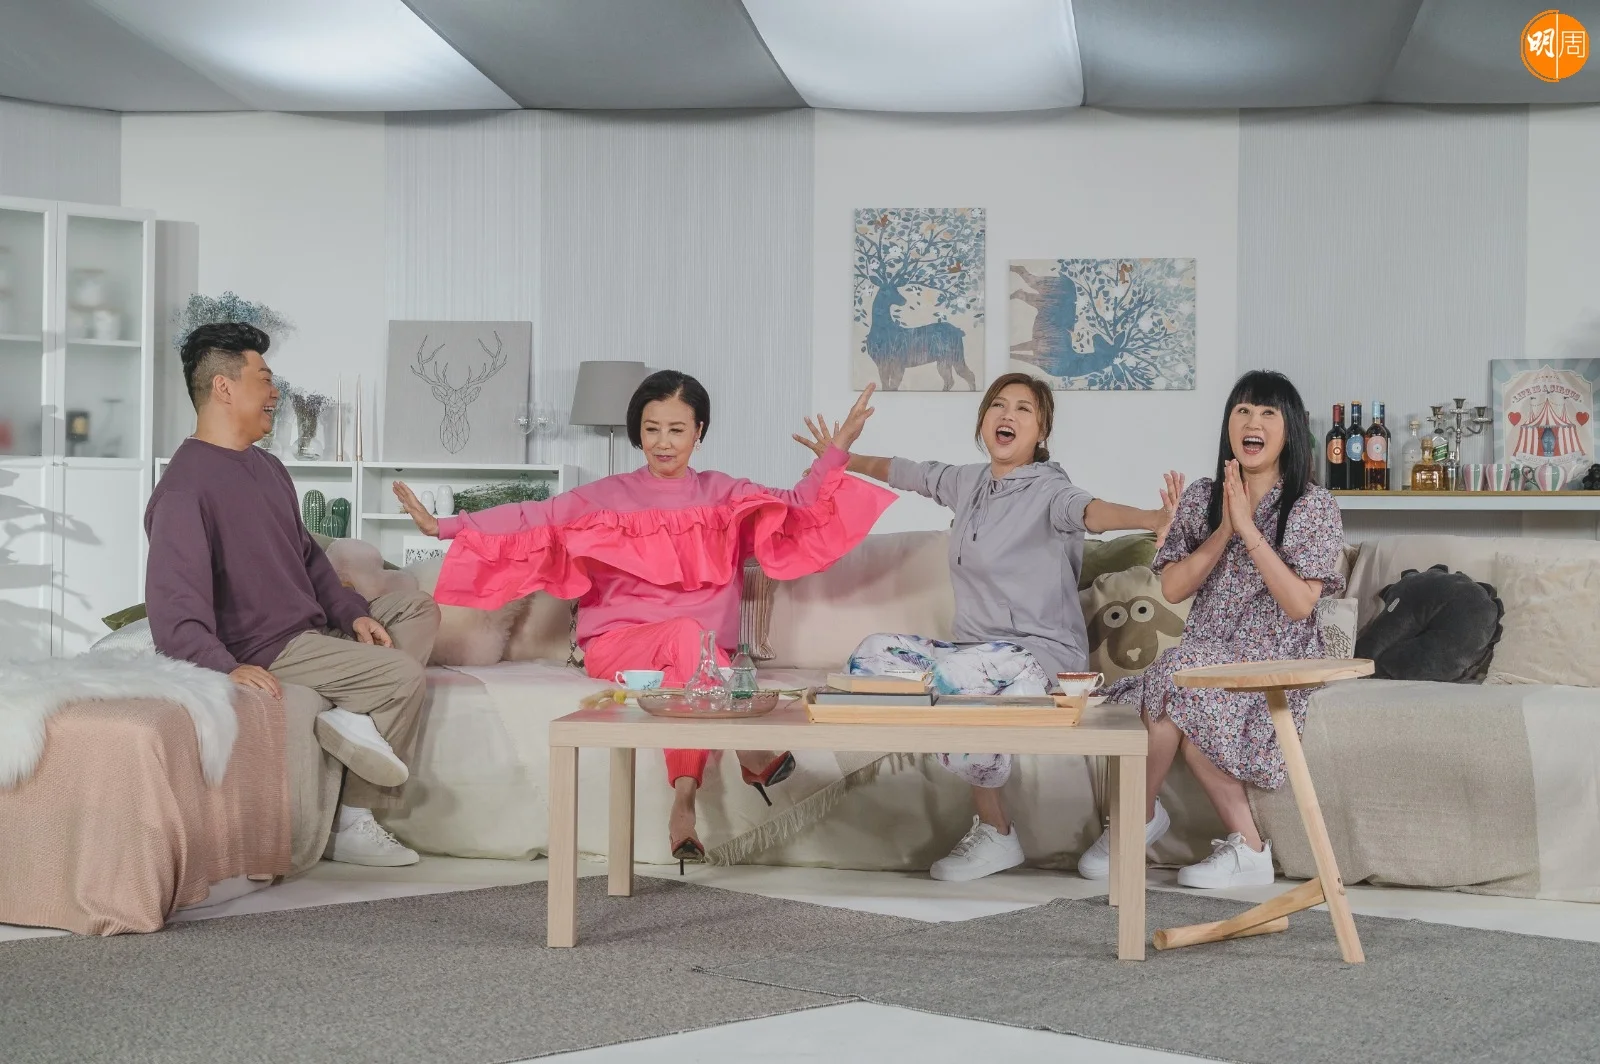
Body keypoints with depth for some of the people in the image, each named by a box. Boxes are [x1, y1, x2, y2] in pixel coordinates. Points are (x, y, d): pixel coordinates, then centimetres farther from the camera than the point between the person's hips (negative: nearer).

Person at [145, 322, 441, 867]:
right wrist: (226, 667, -39)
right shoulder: (184, 486, -17)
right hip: (266, 651, -10)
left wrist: (353, 613, 6)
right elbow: (173, 607, -26)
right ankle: (354, 827, -8)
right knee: (403, 676, -18)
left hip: (314, 627, 10)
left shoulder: (268, 469, 15)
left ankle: (358, 717, -10)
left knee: (418, 607, 11)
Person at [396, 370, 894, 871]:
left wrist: (837, 450, -8)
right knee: (686, 635, -36)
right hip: (618, 644, -1)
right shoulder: (608, 497, 9)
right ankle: (748, 752, -39)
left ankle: (684, 801, -46)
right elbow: (530, 519, 3)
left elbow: (799, 505, 5)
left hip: (703, 653, 1)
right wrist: (443, 525, -5)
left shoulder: (724, 495, 14)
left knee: (687, 658, -37)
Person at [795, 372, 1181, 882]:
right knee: (874, 653, -4)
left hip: (1041, 653, -8)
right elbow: (900, 471, 28)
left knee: (957, 676, -34)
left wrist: (1153, 518, -54)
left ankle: (996, 835, -13)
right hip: (974, 646, 8)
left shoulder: (1048, 490, -11)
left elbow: (1093, 511, -33)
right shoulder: (967, 482, 11)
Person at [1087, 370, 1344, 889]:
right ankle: (1245, 847, -17)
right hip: (1205, 659, 4)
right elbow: (1172, 588, 3)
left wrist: (1248, 526, -15)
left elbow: (1300, 604, -12)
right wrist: (1223, 530, -8)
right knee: (1179, 713, -30)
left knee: (1178, 678, -30)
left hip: (1275, 665, -4)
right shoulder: (1201, 497, 11)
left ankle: (1139, 817, -8)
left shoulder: (1314, 506, -1)